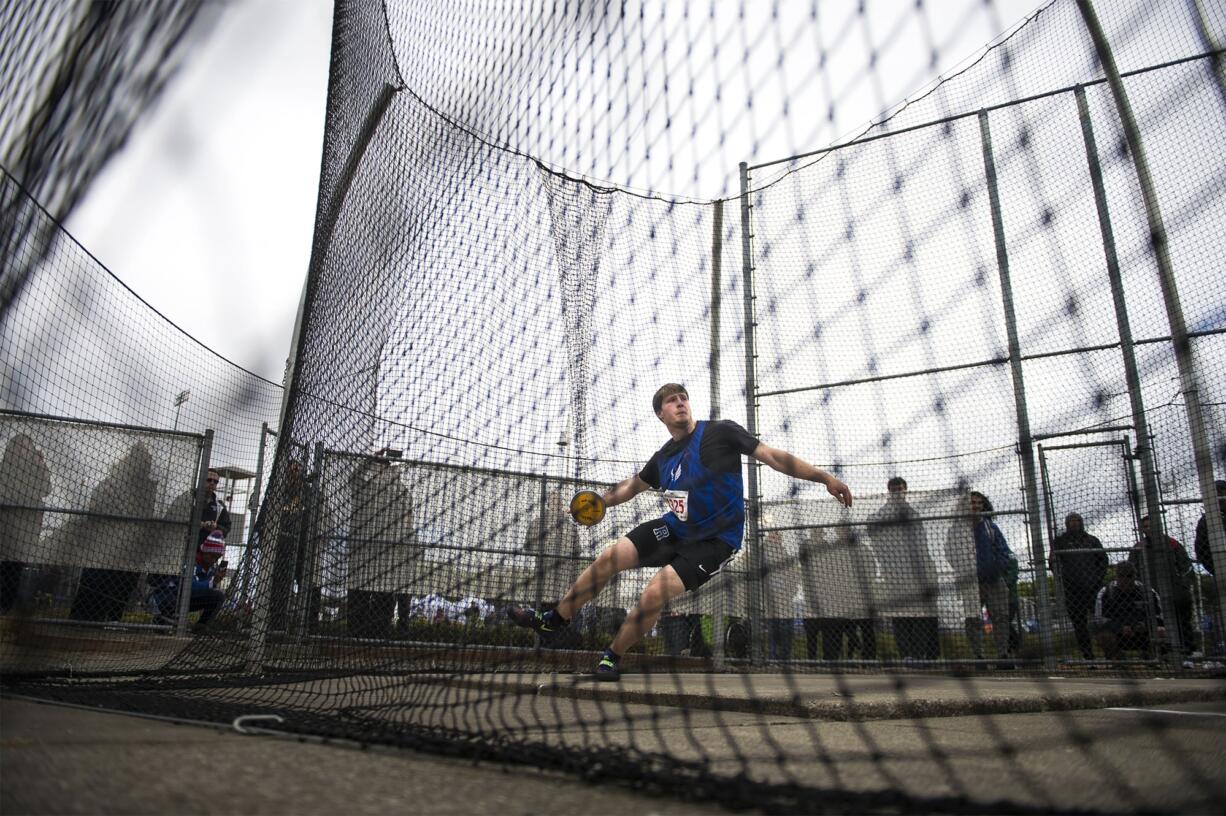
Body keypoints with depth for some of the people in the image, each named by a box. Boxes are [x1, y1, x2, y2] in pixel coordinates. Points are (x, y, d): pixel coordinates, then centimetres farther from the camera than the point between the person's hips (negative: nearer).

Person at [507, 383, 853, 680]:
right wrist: (600, 501, 4)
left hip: (715, 540, -6)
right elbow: (633, 485, 21)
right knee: (608, 558, -2)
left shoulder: (720, 432, -12)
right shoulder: (662, 457, 5)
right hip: (675, 528, 6)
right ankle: (553, 620, 15)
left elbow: (773, 456, -14)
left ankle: (612, 656, 5)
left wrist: (825, 477, -19)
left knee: (654, 594, -20)